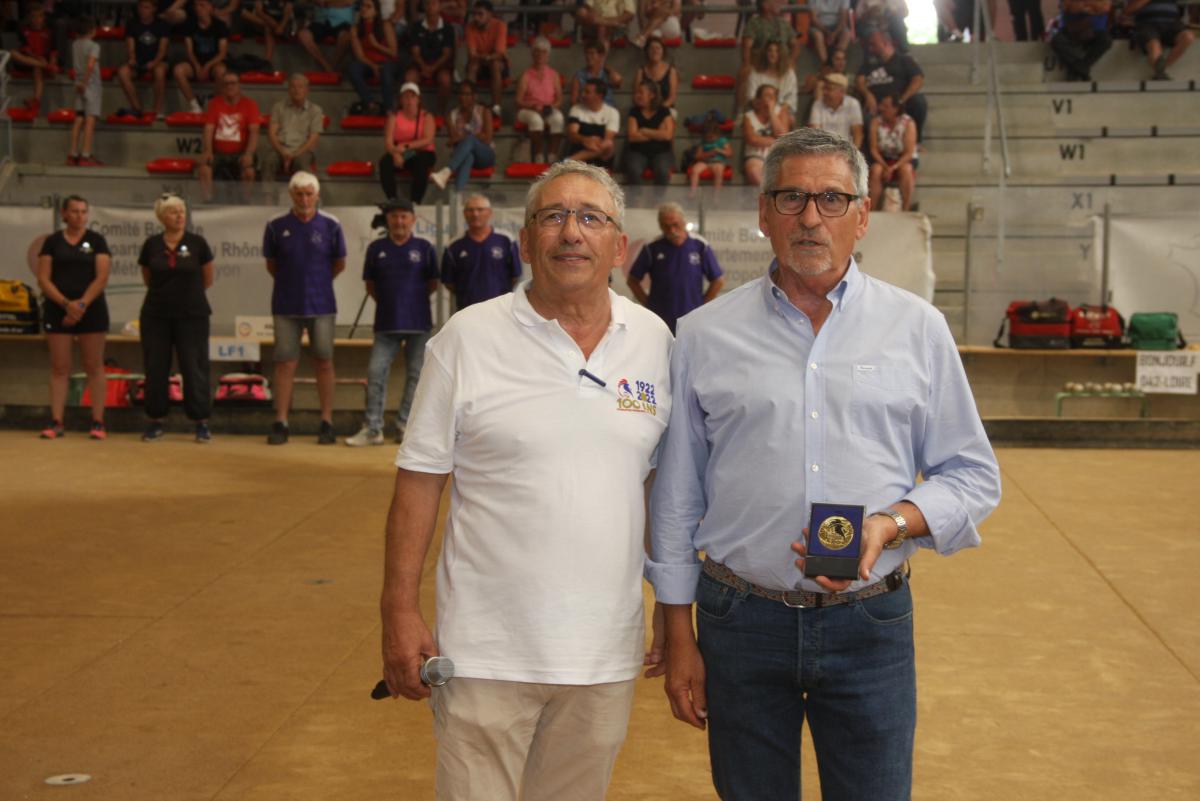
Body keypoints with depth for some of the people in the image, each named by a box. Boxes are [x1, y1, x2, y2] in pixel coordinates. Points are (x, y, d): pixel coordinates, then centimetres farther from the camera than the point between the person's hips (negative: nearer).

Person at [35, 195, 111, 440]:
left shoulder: (96, 240, 3)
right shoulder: (52, 241, 6)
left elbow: (101, 277, -5)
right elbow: (43, 279, 0)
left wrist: (82, 304, -16)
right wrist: (66, 304, -13)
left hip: (91, 310, -1)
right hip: (57, 310, 1)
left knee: (94, 366, 1)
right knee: (59, 367, 3)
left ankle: (98, 422, 4)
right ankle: (56, 422, 5)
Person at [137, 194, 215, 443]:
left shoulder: (197, 243, -2)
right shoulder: (151, 245, 2)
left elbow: (208, 279, 10)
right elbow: (147, 279, 16)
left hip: (192, 315, -2)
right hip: (156, 316, 2)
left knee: (194, 368, -2)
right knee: (155, 369, 4)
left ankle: (201, 423, 5)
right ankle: (156, 422, 14)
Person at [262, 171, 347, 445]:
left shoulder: (331, 225, -1)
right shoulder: (276, 226, -1)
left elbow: (339, 263, 11)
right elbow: (271, 264, 12)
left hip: (321, 305, 0)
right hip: (286, 306, 0)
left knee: (324, 362, 4)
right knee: (285, 363, 2)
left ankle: (327, 423, 10)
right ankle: (280, 423, 7)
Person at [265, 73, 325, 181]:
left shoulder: (315, 110, 8)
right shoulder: (278, 106, 13)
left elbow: (313, 139, 0)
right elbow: (271, 133, 6)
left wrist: (295, 155, -14)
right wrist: (283, 153, -13)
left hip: (303, 151, -1)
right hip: (280, 149, 1)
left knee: (301, 162, -38)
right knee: (268, 161, -33)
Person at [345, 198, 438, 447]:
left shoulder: (424, 247, 2)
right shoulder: (376, 248, 5)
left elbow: (433, 284, 9)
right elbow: (370, 285, 13)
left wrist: (414, 297, 5)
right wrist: (388, 301, 7)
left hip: (418, 323, 0)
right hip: (386, 323, 1)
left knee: (416, 374, 4)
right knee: (376, 373, -4)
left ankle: (405, 426, 13)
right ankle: (372, 428, 1)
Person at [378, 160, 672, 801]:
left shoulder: (654, 340, 3)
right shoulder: (468, 337, -6)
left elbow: (660, 480, 11)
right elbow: (420, 478, -4)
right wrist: (400, 610, -7)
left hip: (605, 652, 3)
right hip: (487, 651, -3)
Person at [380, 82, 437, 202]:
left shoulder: (426, 117, 3)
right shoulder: (394, 116, 7)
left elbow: (428, 140, -12)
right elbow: (388, 141, -6)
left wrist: (406, 146, -24)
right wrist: (395, 153, -28)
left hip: (422, 153, -2)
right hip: (400, 153, 2)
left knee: (421, 163, -37)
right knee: (385, 161, -30)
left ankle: (415, 202, -38)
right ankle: (392, 200, -34)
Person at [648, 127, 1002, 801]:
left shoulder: (918, 328, 2)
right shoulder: (705, 336, 2)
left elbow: (973, 476, 5)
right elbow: (677, 498, 6)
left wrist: (892, 524, -15)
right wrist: (678, 637, 6)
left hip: (872, 624, 0)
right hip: (741, 620, 0)